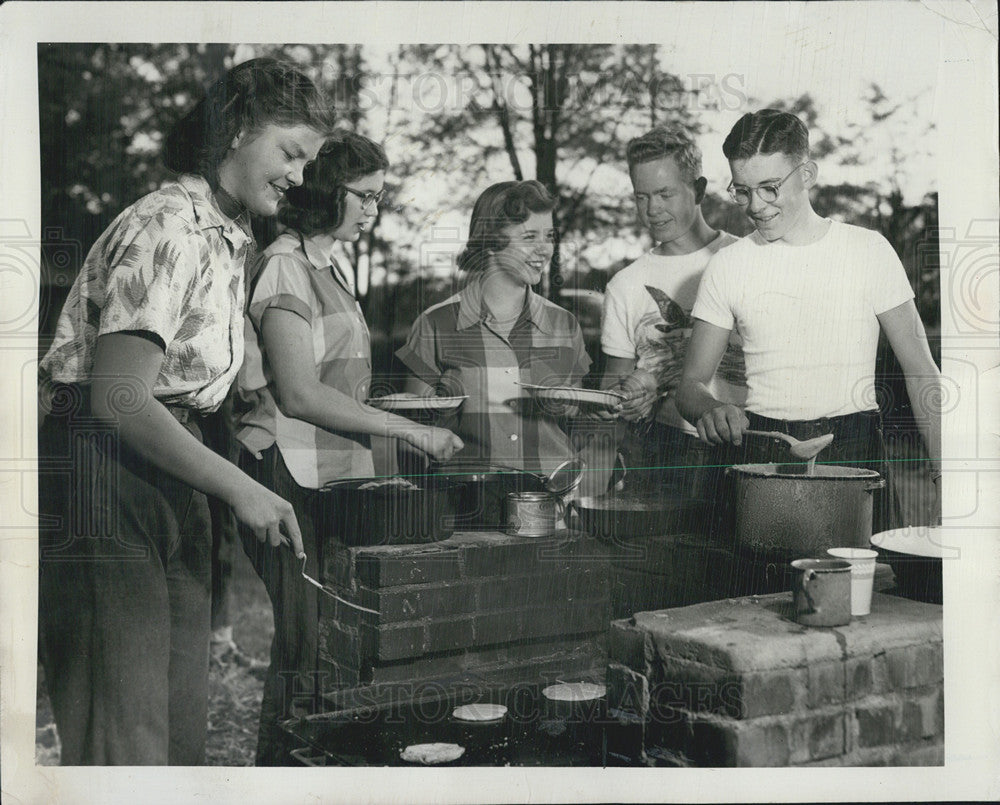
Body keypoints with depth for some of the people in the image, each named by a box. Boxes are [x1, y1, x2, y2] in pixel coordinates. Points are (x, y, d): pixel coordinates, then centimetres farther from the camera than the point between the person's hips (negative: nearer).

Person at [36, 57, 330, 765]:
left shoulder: (229, 238, 16)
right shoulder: (170, 230, -15)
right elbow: (119, 396, -22)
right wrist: (240, 488, -19)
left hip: (171, 479, 10)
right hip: (104, 474, -9)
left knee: (182, 727, 12)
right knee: (124, 737, -5)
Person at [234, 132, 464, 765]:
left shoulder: (334, 267, 19)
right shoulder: (285, 266, -9)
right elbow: (297, 393, -17)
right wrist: (411, 431, -16)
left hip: (341, 473, 9)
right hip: (295, 477, -8)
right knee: (303, 650, -7)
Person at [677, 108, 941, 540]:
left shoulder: (868, 250, 3)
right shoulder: (727, 267, 5)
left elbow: (921, 374, 5)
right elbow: (691, 383, 7)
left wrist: (947, 479, -3)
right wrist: (711, 408, -18)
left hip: (856, 451, 0)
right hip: (761, 452, 0)